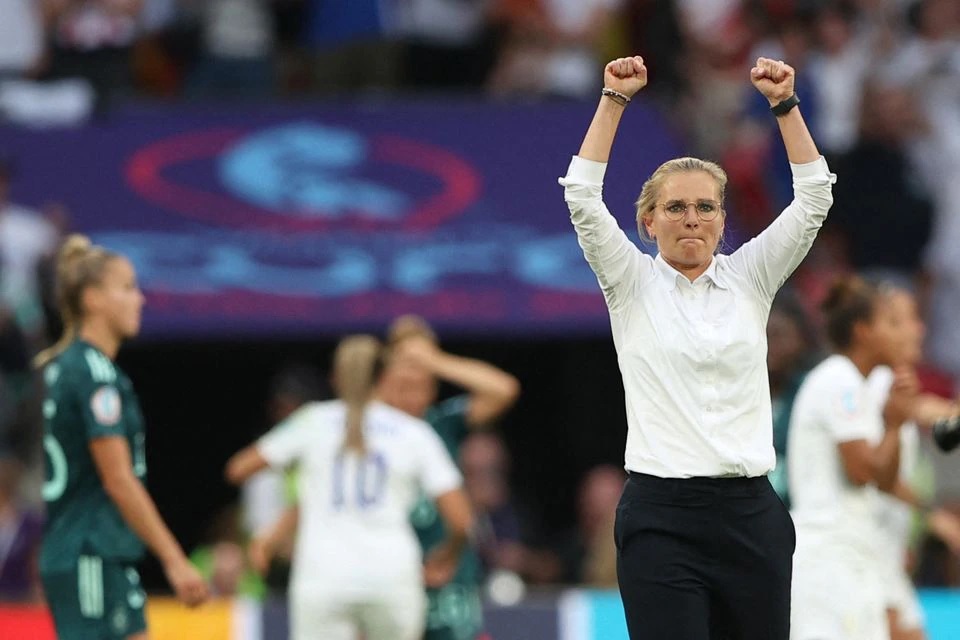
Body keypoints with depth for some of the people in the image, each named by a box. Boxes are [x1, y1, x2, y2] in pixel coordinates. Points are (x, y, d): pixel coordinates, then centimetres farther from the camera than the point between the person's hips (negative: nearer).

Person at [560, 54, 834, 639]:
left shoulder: (749, 278, 10)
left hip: (750, 513, 3)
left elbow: (814, 196, 1)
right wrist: (616, 99, -11)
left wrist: (784, 103, -6)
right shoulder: (632, 284, 4)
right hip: (662, 517, -3)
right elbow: (583, 196, -9)